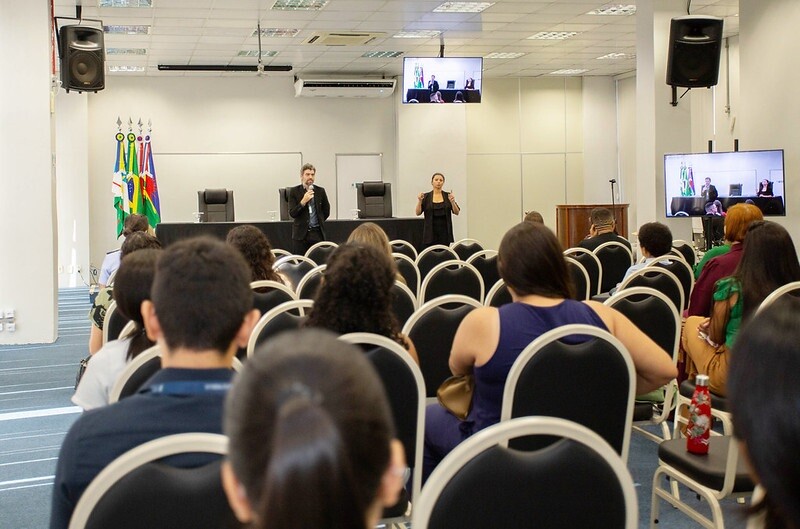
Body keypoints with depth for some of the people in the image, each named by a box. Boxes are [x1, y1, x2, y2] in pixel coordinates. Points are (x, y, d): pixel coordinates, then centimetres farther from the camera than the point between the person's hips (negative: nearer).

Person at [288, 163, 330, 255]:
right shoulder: (294, 191, 2)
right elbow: (292, 213, -5)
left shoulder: (320, 191, 8)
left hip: (317, 233, 2)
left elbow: (326, 211, 18)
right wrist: (303, 202, -16)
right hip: (300, 234, -1)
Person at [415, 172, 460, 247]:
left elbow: (456, 212, -3)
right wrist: (419, 201, -21)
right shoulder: (426, 196, 2)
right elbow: (418, 212, -5)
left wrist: (452, 202, -21)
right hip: (430, 231, -1)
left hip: (445, 231, 1)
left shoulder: (448, 196, 4)